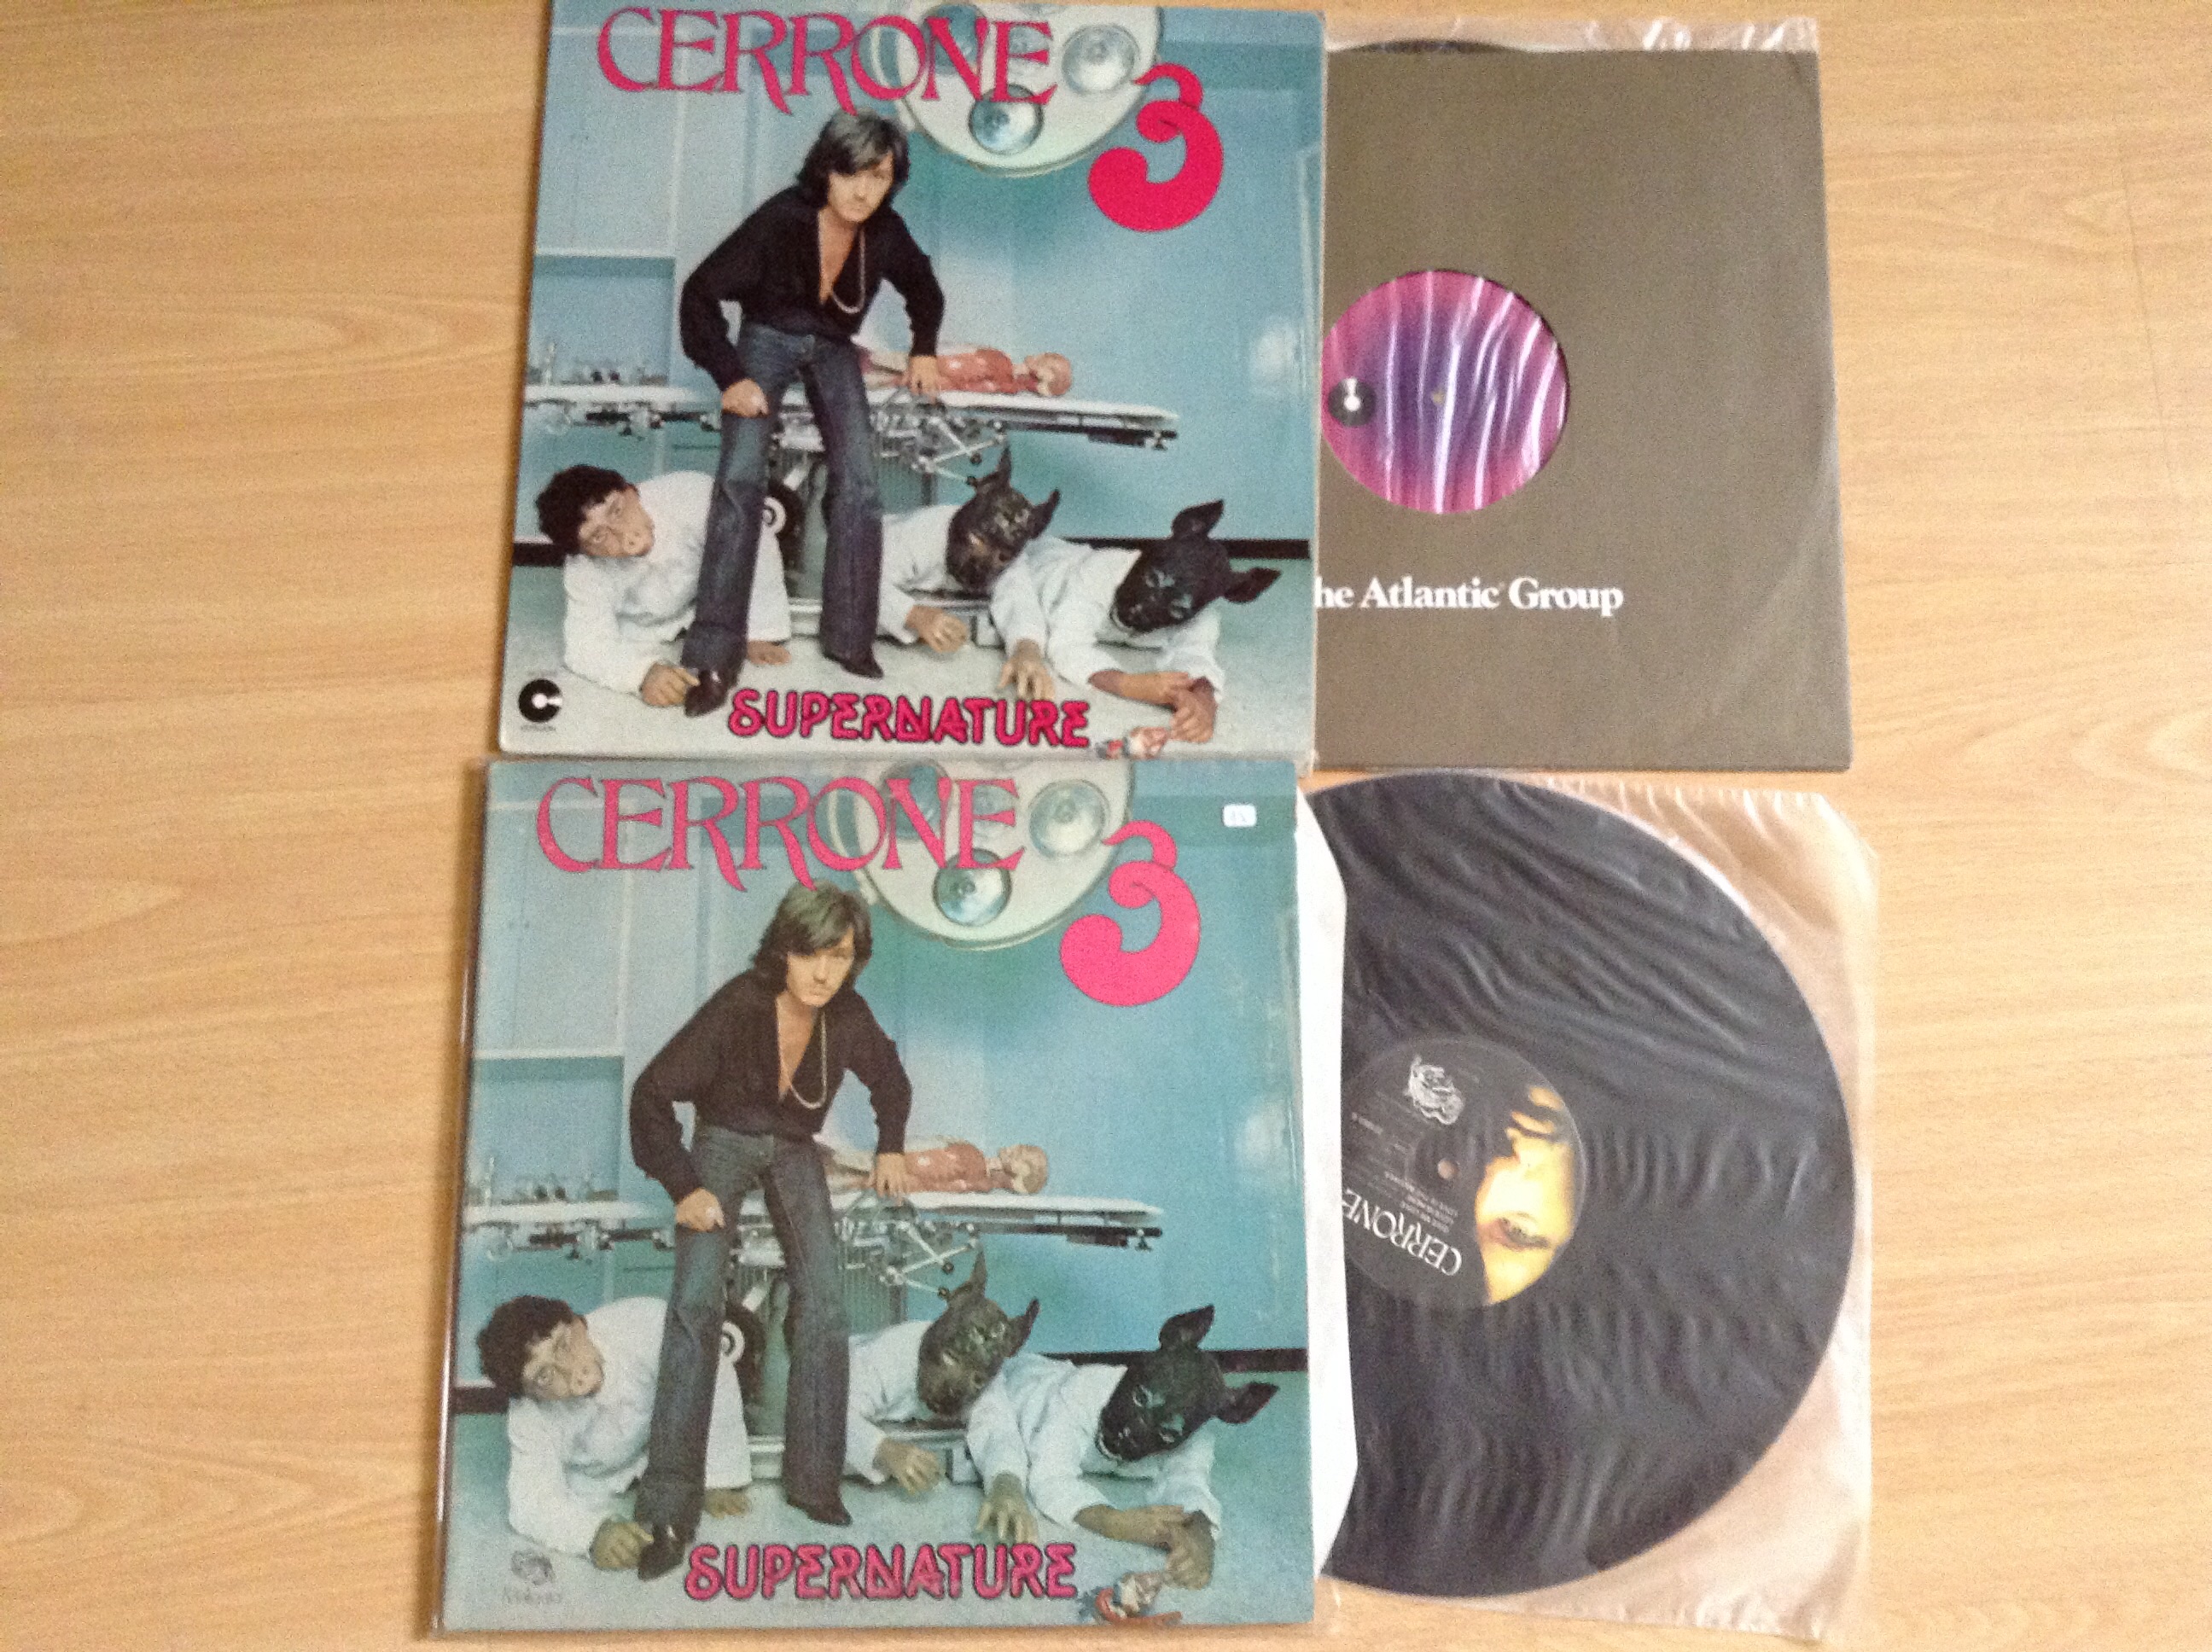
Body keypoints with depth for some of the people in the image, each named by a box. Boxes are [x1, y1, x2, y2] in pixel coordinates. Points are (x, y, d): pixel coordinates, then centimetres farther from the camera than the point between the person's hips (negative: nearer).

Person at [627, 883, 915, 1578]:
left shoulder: (848, 1018, -11)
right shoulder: (736, 1009, -23)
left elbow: (889, 1079, 13)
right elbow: (652, 1093, -16)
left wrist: (890, 1148, 7)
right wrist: (683, 1186, -19)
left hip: (794, 1149, 3)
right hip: (724, 1140, -3)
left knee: (824, 1297, -15)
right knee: (696, 1300, -21)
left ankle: (813, 1482, -4)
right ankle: (670, 1509, -20)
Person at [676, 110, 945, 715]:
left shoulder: (886, 231, -13)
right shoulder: (780, 220, -26)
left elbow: (923, 287, 11)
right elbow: (701, 292, -20)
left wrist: (924, 350, 4)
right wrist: (730, 376, -23)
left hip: (832, 346, 4)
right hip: (768, 338, -4)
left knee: (859, 479, -11)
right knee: (741, 477, -19)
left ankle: (851, 640, 0)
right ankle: (715, 658, -20)